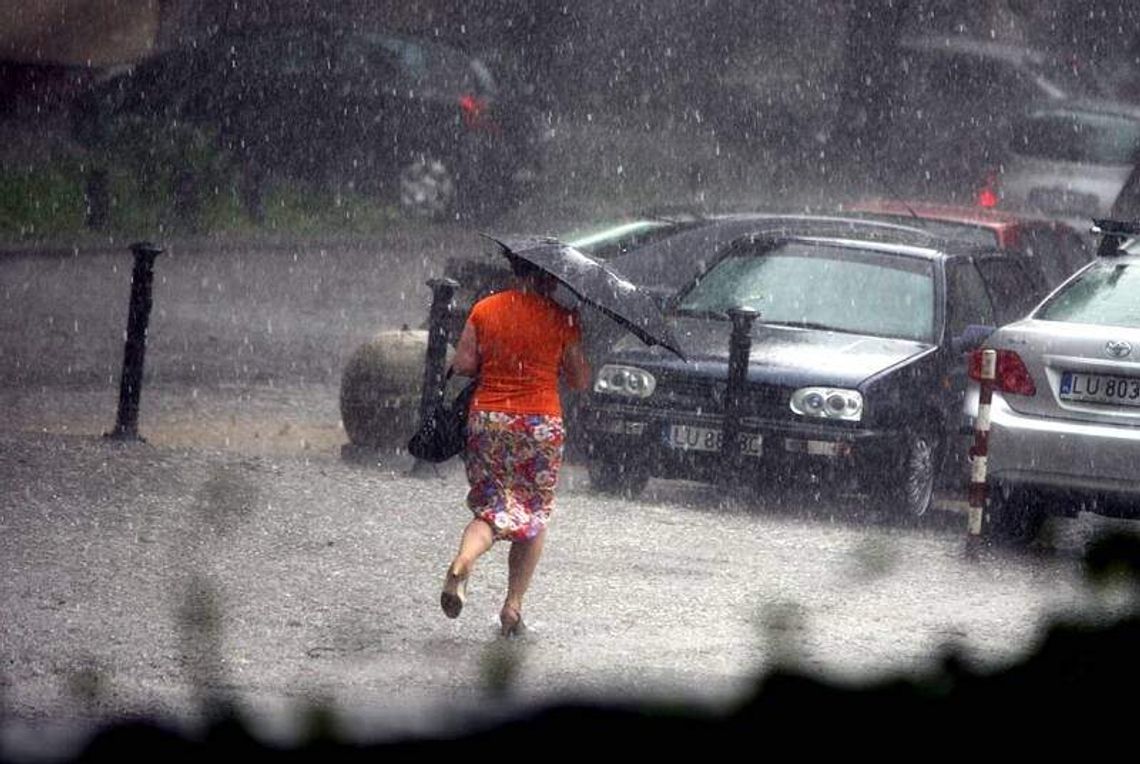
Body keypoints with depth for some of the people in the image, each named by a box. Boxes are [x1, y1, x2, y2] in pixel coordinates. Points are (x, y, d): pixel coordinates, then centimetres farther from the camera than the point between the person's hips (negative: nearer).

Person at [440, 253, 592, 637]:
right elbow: (580, 381, 0)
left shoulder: (484, 310, 1)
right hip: (539, 421, -2)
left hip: (486, 419, 2)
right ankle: (513, 605, 6)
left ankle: (462, 563, -20)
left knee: (490, 508, 12)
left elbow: (462, 364, -1)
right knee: (534, 513, 12)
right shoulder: (561, 319, -5)